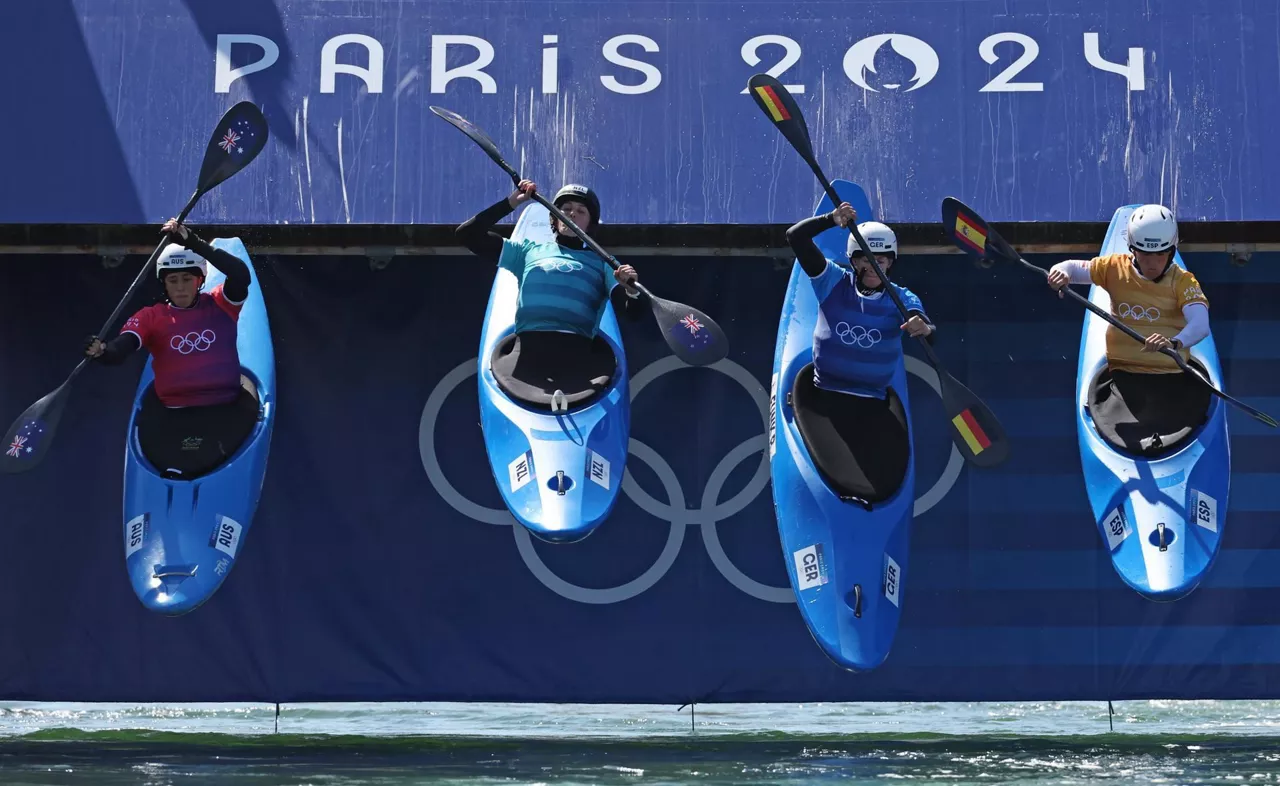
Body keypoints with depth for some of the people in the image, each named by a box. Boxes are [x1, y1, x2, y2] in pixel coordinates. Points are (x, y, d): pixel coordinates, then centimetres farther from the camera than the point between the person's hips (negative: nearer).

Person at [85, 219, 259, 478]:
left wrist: (193, 242, -24)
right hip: (173, 420, -1)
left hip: (225, 414, 1)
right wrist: (102, 351, -37)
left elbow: (241, 275, -16)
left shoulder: (220, 306, 4)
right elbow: (120, 349, -12)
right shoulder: (151, 317, 5)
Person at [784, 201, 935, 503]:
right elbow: (795, 237, -11)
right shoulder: (834, 282, -3)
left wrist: (923, 328, -46)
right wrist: (832, 220, -28)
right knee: (844, 479, -13)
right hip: (824, 397, -1)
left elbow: (926, 330, -22)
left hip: (874, 408, 1)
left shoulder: (901, 299, -3)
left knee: (881, 487, -6)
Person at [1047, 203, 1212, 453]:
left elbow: (1200, 325, -19)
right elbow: (1076, 268, 0)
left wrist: (1175, 343, -42)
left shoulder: (1183, 281, -3)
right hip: (1122, 374, 1)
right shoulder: (1116, 268, 6)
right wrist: (1062, 271, -27)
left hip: (1172, 377, -1)